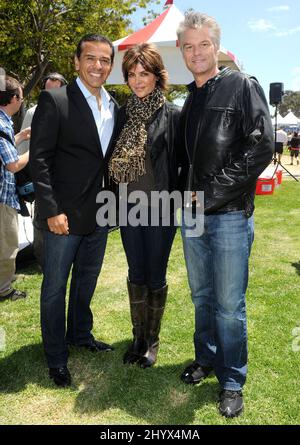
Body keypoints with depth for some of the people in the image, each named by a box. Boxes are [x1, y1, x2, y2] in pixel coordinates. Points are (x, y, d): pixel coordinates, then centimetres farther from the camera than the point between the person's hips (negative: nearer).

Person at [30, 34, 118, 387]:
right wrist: (51, 210, -17)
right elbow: (39, 159, -13)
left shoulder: (114, 108, 9)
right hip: (64, 214, -6)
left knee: (87, 281, 20)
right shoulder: (54, 101, -9)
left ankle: (80, 334, 40)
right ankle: (56, 358, 23)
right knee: (55, 287, 7)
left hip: (99, 214, 6)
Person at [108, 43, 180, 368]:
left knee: (156, 276, 8)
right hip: (129, 207, 4)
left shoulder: (172, 115, -6)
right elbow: (115, 160, 10)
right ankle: (138, 337, 29)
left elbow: (180, 163, -6)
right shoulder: (124, 113, 7)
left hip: (160, 208, -4)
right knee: (136, 274, 13)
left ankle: (153, 340, 27)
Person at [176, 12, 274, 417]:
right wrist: (187, 193, 5)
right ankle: (206, 360, 35)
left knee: (229, 304, 2)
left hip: (230, 215, -6)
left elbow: (261, 147, -14)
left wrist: (213, 191, -15)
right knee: (202, 296, 17)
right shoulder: (189, 100, 14)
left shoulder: (243, 87, -4)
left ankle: (232, 383, 19)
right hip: (193, 214, 6)